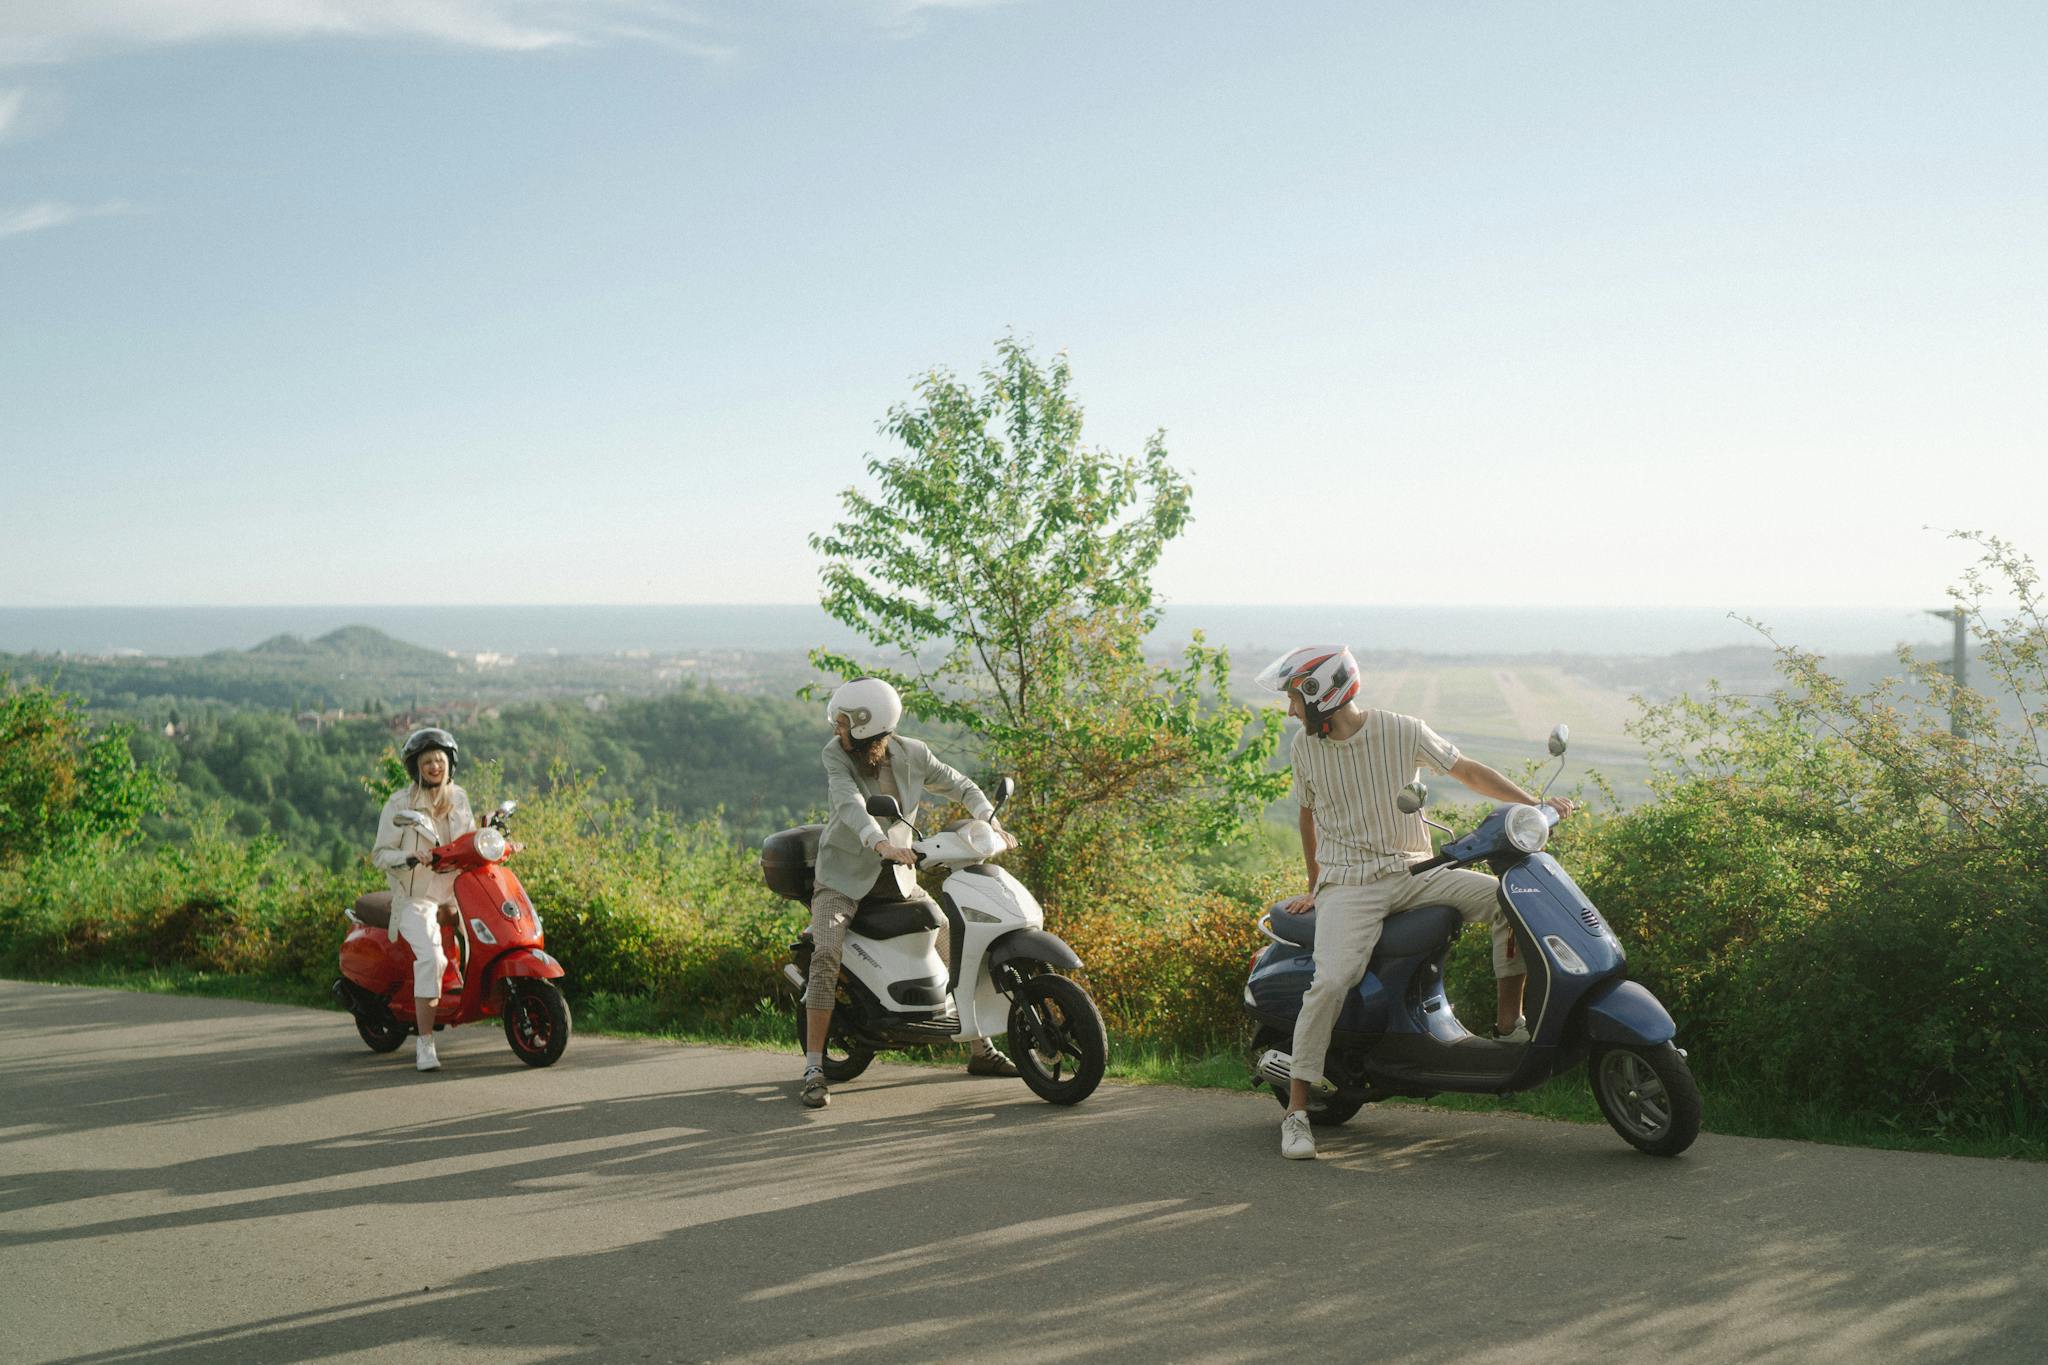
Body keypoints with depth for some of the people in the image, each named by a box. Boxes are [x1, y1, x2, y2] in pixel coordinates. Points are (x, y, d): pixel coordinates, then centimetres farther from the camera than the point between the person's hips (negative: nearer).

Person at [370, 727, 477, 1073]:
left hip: (454, 891, 7)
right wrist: (409, 858, -23)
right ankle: (425, 1044, -23)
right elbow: (380, 854, -4)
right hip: (415, 897, -6)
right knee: (430, 957, -27)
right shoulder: (400, 804, -4)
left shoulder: (459, 798, 13)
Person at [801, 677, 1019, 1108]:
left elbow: (960, 787, 5)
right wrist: (882, 843, -52)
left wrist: (993, 825, -11)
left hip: (896, 875, 4)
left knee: (956, 944, 5)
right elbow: (850, 806, -34)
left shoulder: (912, 754, -9)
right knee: (826, 956, -27)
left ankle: (981, 1051, 22)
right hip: (844, 874, -4)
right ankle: (813, 1071, -24)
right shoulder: (836, 754, -18)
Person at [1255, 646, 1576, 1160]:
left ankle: (1508, 1023, -3)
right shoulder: (1305, 747, 2)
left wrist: (1533, 803, -6)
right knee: (1332, 980, -25)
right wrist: (1314, 885, 24)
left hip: (1413, 871, 1)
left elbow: (1466, 770, 4)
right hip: (1347, 885, -1)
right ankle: (1296, 1110, -18)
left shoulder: (1402, 731, -5)